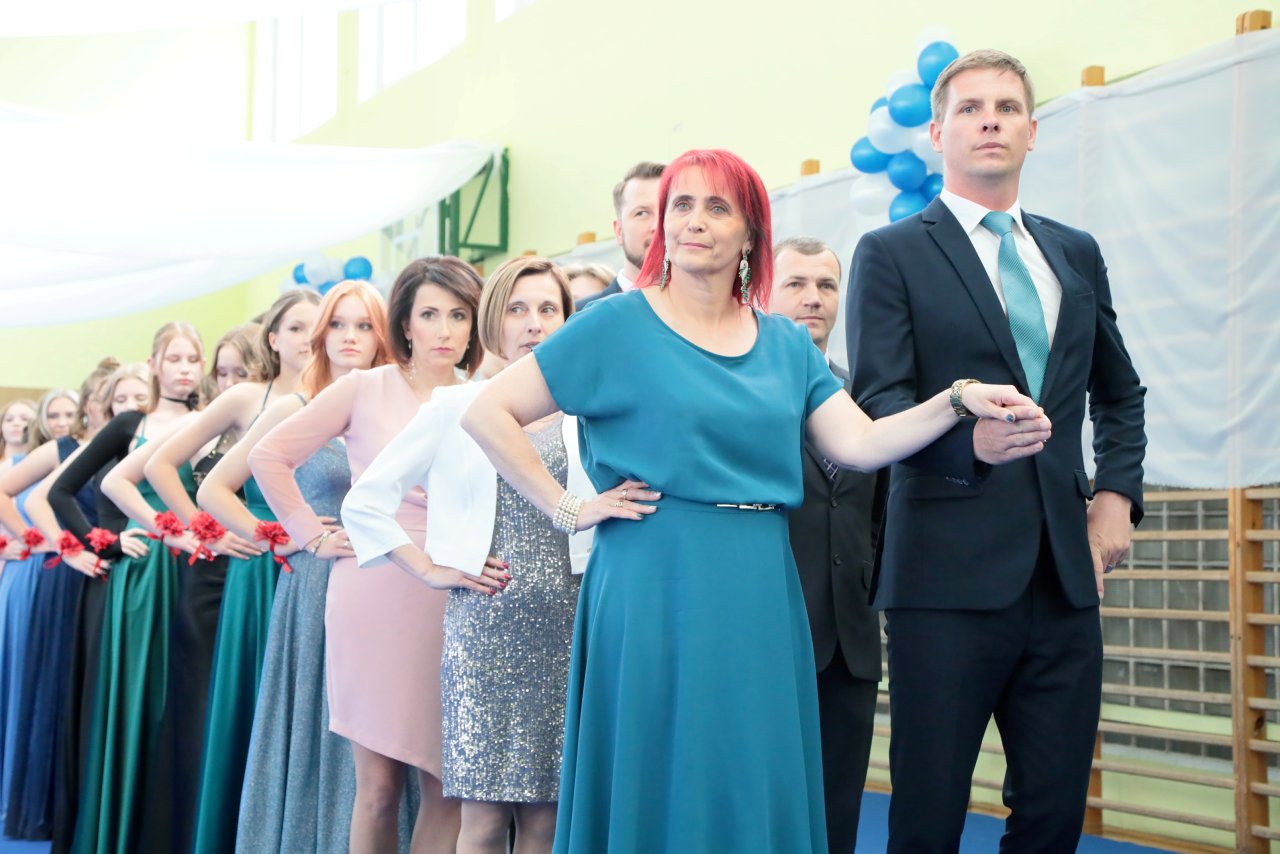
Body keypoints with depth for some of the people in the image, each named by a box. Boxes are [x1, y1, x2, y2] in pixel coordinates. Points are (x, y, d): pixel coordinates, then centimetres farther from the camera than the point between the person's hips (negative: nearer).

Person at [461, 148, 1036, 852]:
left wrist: (957, 401, -9)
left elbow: (859, 444, 4)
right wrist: (568, 510, -7)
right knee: (658, 792, 2)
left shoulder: (785, 344, 12)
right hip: (654, 591, -4)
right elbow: (487, 413, -3)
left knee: (757, 791, 7)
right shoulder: (618, 324, -1)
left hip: (759, 601, 4)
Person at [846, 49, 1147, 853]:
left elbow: (1120, 393, 27)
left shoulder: (1077, 253, 16)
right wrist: (970, 439, -28)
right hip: (952, 572, -4)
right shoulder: (892, 254, 1)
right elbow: (878, 402, -9)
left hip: (1065, 570, 5)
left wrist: (1117, 492, 10)